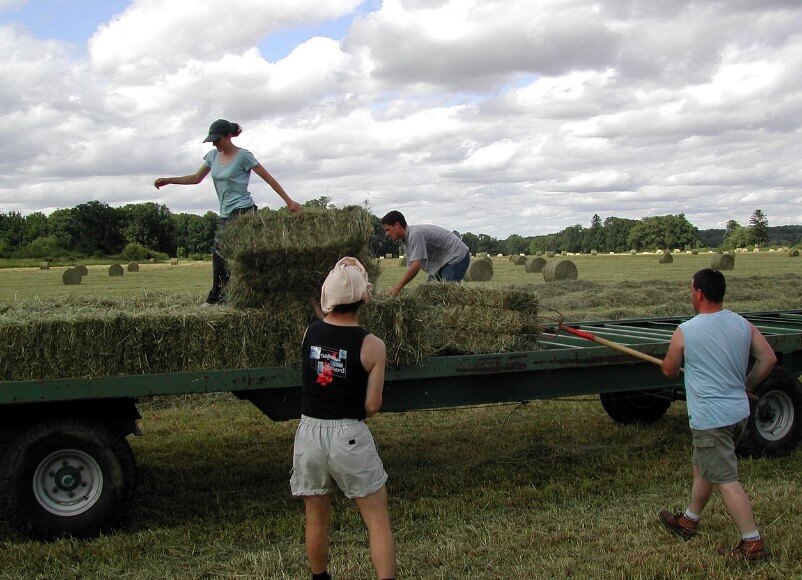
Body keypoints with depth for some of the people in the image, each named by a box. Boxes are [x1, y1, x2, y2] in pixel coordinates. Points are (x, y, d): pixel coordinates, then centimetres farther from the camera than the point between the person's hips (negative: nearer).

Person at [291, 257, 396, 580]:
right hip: (349, 437, -3)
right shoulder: (372, 345, -11)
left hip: (309, 434, 4)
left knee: (317, 520, 19)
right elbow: (373, 406, -8)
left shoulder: (309, 333, -4)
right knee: (378, 522, 6)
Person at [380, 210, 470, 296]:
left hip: (457, 257, -10)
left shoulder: (415, 234, -24)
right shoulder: (408, 239, 9)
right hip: (443, 262, 10)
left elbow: (415, 266, -31)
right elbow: (410, 267, 10)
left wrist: (397, 287, -26)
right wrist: (397, 288, 1)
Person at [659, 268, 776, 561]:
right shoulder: (743, 325, 2)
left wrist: (683, 367, 26)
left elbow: (669, 371, 2)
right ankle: (688, 521, 37)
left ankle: (753, 544, -5)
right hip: (739, 412, 8)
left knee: (726, 479, -4)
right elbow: (768, 358, 3)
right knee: (703, 468, 23)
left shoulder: (684, 332, -12)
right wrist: (745, 385, 16)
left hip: (710, 418, -8)